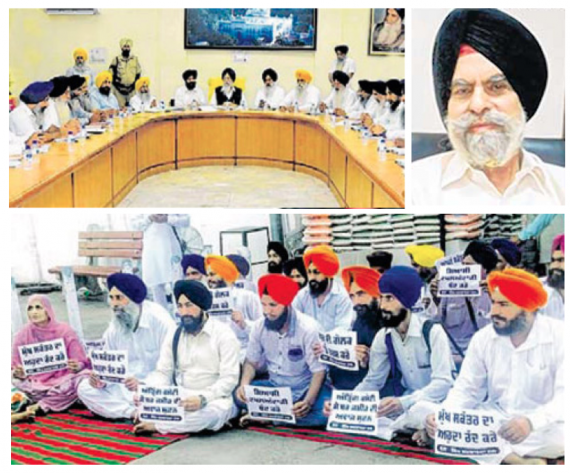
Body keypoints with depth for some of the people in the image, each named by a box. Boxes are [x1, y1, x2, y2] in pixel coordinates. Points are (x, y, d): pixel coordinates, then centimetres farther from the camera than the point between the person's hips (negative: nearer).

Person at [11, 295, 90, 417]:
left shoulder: (64, 331, -8)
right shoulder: (23, 334, -6)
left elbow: (82, 363, -6)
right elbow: (14, 370, -3)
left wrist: (76, 367, -29)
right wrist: (17, 373, -27)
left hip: (63, 379, 0)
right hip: (38, 382, 0)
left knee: (84, 377, -30)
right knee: (16, 380, -28)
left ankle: (39, 407, -21)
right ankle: (62, 400, -16)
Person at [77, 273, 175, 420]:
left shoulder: (159, 320, -16)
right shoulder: (114, 327, 5)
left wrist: (143, 383, -30)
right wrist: (101, 379, -12)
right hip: (126, 386, 7)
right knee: (84, 388, -11)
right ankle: (133, 412, -17)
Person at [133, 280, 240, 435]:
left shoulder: (223, 334, -5)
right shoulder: (174, 335, 11)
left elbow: (229, 379, -12)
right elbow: (163, 373, 8)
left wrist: (203, 398, -28)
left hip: (212, 399, -5)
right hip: (179, 398, 5)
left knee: (213, 411, -38)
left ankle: (156, 425, -24)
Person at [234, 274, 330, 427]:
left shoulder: (307, 328, -18)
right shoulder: (260, 327, -6)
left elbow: (319, 371, -16)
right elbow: (251, 362, 5)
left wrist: (308, 402, -31)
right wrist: (244, 385, -17)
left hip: (304, 389, -3)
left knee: (325, 411, -34)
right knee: (239, 396, -22)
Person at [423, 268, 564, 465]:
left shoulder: (558, 337, -13)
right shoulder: (483, 338, 0)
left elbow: (564, 397, -21)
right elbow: (467, 390, 1)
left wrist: (531, 422, -41)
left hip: (541, 427, -4)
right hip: (494, 422, 4)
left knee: (559, 434, -38)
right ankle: (518, 460, -24)